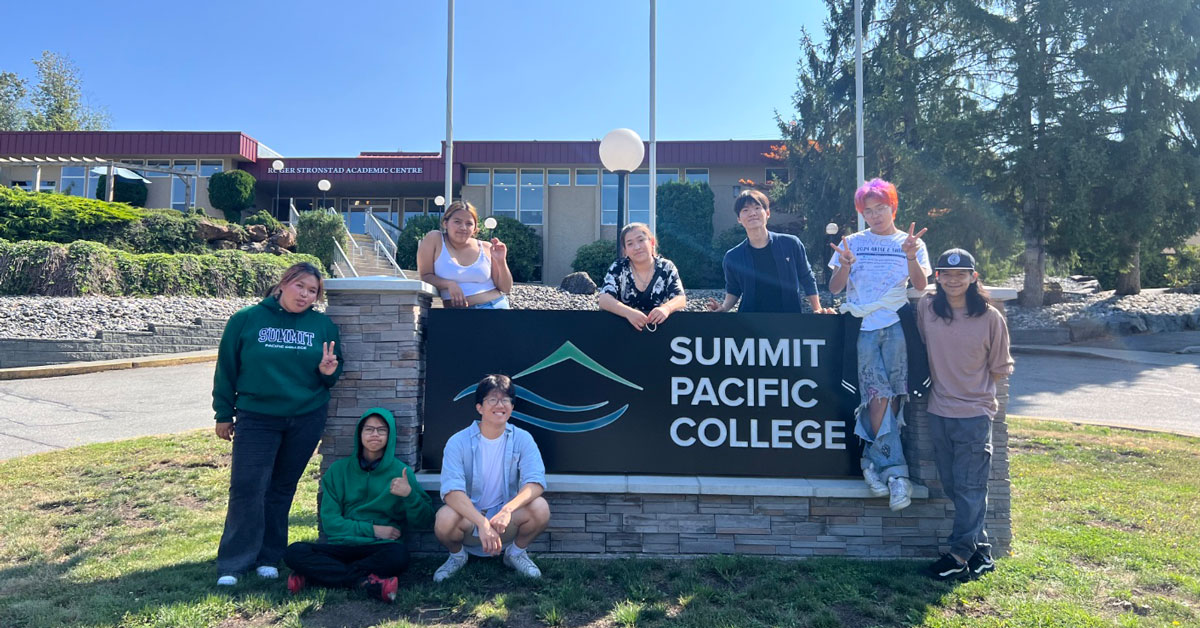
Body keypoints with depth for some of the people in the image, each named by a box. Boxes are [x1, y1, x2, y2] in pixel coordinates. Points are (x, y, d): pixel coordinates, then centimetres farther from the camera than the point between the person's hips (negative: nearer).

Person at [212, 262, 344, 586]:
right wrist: (224, 413, 4)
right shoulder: (246, 320, -1)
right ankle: (233, 564, 4)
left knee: (282, 489, 11)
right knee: (247, 488, -6)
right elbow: (226, 368, 3)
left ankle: (268, 558, 22)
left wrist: (329, 371, -13)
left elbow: (335, 371, 11)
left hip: (307, 419, 2)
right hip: (256, 418, -2)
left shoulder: (324, 325, 4)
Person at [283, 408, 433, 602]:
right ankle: (364, 581, -28)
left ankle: (315, 574, -24)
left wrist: (409, 495, -18)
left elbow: (424, 521, 0)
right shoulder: (338, 470, 11)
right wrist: (371, 529, -6)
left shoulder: (401, 471, 6)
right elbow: (329, 522, 5)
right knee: (294, 552, -24)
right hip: (341, 545, 2)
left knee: (398, 555, -35)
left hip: (380, 548, -1)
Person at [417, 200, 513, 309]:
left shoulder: (487, 249, 7)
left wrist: (501, 262, -7)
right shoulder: (434, 240, 3)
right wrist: (449, 284, -16)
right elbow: (425, 276, 1)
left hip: (494, 306, 2)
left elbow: (506, 289, 9)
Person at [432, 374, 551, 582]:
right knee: (445, 518, -34)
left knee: (540, 507, -27)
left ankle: (517, 552, 6)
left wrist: (508, 510, -38)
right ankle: (457, 555, 4)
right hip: (468, 518, -1)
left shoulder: (522, 439, -7)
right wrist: (482, 523, -39)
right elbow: (451, 489, -24)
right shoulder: (459, 442, -13)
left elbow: (536, 481, -19)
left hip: (506, 519, 1)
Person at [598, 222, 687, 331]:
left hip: (658, 328, 0)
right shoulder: (618, 268, -4)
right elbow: (604, 300, -16)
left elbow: (681, 299, -10)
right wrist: (629, 312, -35)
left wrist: (666, 308, -33)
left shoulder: (666, 268, -1)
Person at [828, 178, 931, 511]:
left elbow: (920, 285, -2)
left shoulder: (911, 243, 12)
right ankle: (894, 471, -1)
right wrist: (845, 265, -13)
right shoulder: (853, 242, 12)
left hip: (897, 324, 1)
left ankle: (873, 459, 9)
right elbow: (834, 288, 6)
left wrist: (911, 256, -19)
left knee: (892, 394, -3)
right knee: (879, 394, -8)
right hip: (863, 327, -1)